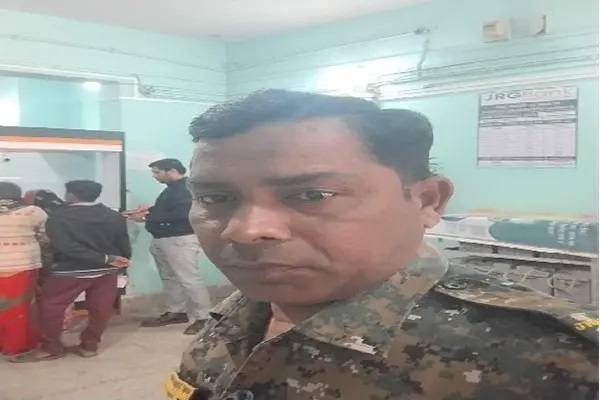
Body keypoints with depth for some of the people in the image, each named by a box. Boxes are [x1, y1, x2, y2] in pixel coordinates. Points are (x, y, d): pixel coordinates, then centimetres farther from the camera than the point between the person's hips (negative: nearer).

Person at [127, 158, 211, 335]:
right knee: (169, 278, 15)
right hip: (163, 240, 11)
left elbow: (180, 214, -25)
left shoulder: (187, 189, -16)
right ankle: (176, 312, 25)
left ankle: (204, 318, -4)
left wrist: (147, 217, -20)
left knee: (189, 279, -9)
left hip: (180, 239, -11)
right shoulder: (172, 189, 16)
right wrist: (149, 209, 6)